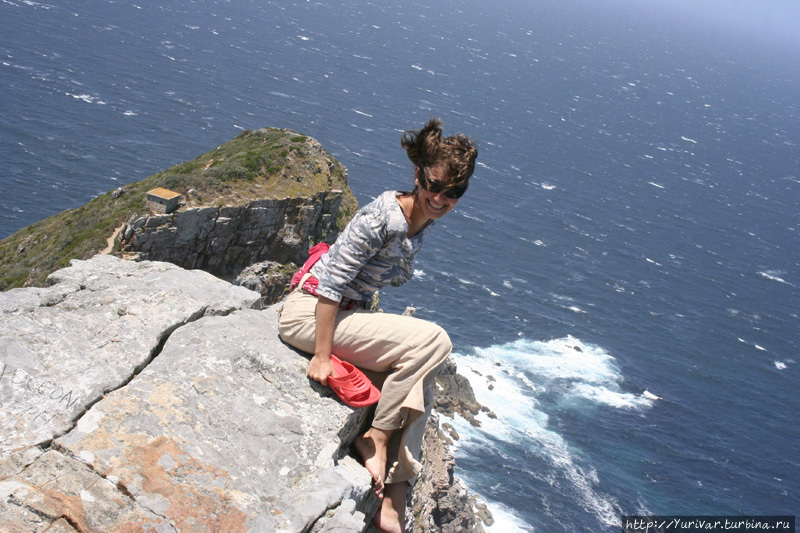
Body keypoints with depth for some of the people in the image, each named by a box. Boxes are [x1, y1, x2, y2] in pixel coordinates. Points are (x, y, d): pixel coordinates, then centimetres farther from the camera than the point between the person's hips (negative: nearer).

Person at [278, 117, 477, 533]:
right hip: (309, 311, -9)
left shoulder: (424, 222, 5)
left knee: (418, 381, 0)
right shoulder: (381, 217, -22)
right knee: (432, 340, -21)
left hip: (349, 312, 9)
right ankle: (375, 438, -8)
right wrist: (322, 356, -24)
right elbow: (331, 284, -23)